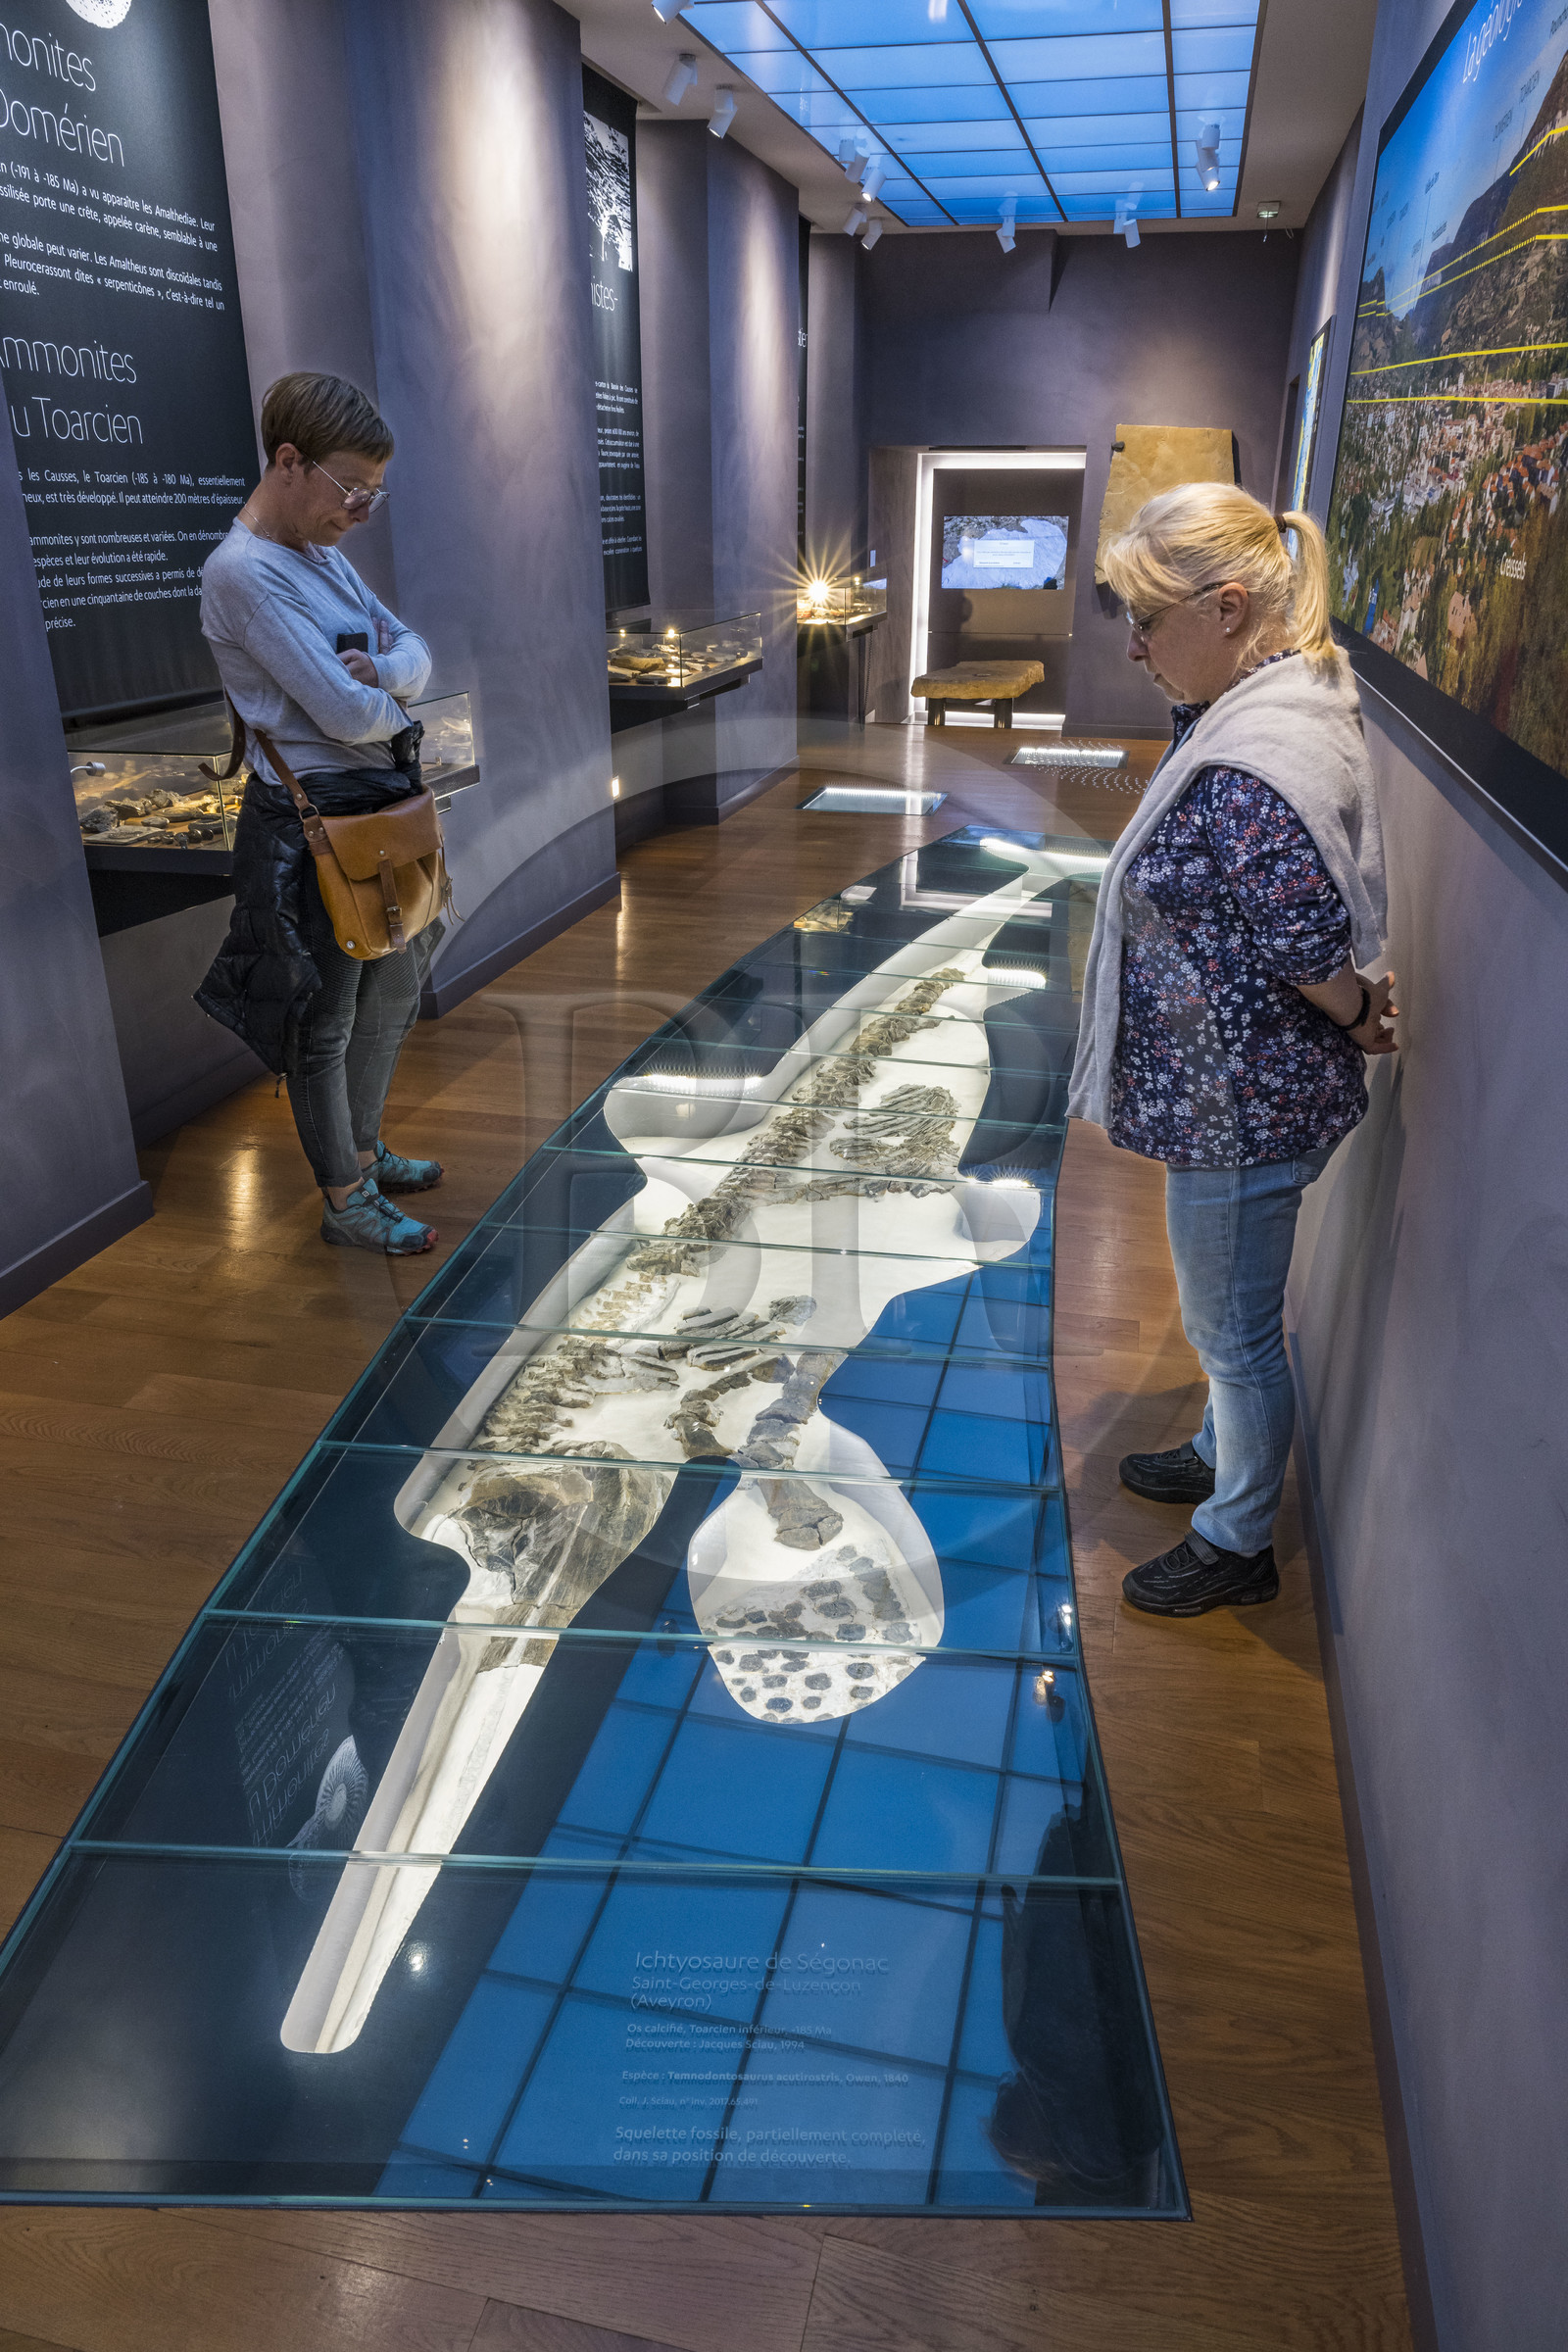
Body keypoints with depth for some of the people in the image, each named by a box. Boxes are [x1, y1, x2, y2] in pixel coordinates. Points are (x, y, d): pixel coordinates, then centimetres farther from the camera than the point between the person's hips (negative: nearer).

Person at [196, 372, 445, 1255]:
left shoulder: (323, 552, 12)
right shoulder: (243, 572, -18)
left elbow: (416, 649, 10)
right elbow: (345, 712, -24)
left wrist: (386, 670, -13)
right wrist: (393, 705, -2)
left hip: (385, 805, 10)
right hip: (318, 820, -10)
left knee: (393, 992, 20)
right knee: (326, 1019, 3)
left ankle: (365, 1152, 38)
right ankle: (345, 1201, 17)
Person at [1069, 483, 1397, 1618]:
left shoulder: (1249, 777, -31)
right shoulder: (1298, 690, 3)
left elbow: (1314, 954, -25)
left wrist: (1360, 1018, -7)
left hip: (1241, 1108, -10)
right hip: (1237, 1091, 10)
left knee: (1235, 1328, 10)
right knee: (1230, 1314, 28)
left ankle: (1239, 1543, 32)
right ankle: (1223, 1457, 51)